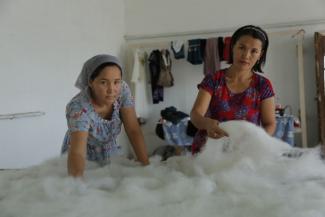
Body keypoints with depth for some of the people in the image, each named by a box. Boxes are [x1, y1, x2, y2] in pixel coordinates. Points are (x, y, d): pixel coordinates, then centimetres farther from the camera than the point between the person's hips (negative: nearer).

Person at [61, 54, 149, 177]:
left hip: (110, 156, 3)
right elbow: (77, 152, -41)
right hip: (85, 161, -3)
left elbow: (133, 131, -16)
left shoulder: (123, 91, -17)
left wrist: (146, 165, -22)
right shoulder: (79, 108, -31)